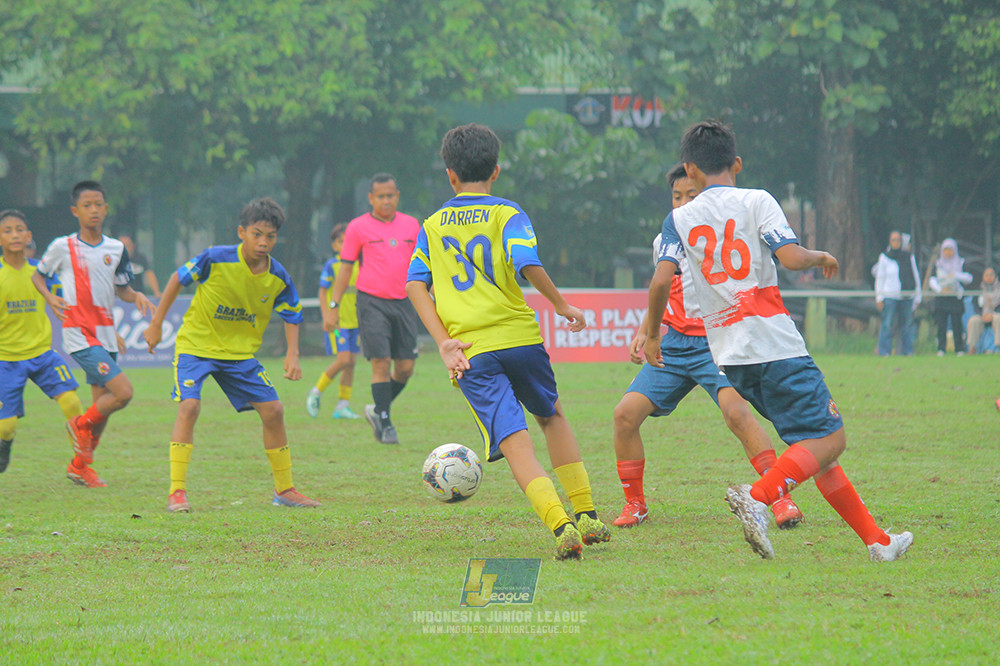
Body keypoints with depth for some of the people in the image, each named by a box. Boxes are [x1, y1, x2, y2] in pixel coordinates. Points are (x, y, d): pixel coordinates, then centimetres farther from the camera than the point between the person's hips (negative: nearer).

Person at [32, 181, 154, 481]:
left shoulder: (116, 249, 8)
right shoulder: (63, 247, -4)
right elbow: (38, 275, 11)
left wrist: (137, 297, -4)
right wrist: (50, 298, -8)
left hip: (106, 334, 6)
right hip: (79, 335, -6)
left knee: (103, 404, 10)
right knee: (123, 392, -19)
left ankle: (80, 465, 27)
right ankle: (80, 424, 7)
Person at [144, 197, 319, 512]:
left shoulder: (278, 277, -9)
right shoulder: (216, 259, -21)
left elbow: (292, 316, 8)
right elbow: (178, 278, -5)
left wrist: (292, 355, -8)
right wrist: (156, 325, -1)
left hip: (241, 353, 4)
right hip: (195, 344, -4)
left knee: (273, 410, -1)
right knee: (189, 406, -23)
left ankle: (284, 489, 15)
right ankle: (177, 492, -19)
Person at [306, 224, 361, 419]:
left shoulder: (358, 265, 8)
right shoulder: (331, 265, -7)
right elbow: (322, 292, -5)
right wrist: (327, 316, -14)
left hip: (355, 321, 6)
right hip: (337, 322, -6)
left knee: (351, 363, 4)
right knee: (343, 360, -14)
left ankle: (342, 406, 10)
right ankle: (317, 392, 6)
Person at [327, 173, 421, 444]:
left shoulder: (411, 226, 10)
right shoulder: (358, 228, 0)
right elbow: (345, 269, 3)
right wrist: (334, 307, -1)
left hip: (403, 301, 4)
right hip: (372, 302, -4)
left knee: (406, 366, 1)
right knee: (381, 362, -11)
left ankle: (378, 410, 22)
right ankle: (384, 423, -2)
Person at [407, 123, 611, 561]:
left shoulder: (432, 226, 14)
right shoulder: (507, 214, 3)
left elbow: (415, 284, 4)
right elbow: (527, 265, -14)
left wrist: (443, 341, -1)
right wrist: (561, 305, 0)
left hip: (470, 352, 0)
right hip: (519, 338, 0)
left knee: (515, 442, -9)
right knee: (552, 416, 25)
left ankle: (560, 525, -28)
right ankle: (586, 516, 21)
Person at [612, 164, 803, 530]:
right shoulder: (665, 242, 10)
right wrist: (643, 332, 13)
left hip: (716, 343, -5)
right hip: (673, 344, 5)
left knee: (736, 410, -30)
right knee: (626, 413, -8)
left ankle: (781, 498, -23)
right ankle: (634, 504, 9)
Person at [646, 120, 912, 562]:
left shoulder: (679, 219, 8)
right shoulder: (756, 202, -1)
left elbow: (661, 280, -4)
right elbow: (790, 257, -13)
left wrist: (652, 334, 9)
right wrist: (820, 257, 8)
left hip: (729, 356, 5)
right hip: (775, 344, -5)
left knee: (811, 439, 12)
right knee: (829, 439, -5)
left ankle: (875, 540, 11)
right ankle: (758, 497, -27)